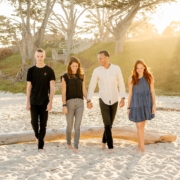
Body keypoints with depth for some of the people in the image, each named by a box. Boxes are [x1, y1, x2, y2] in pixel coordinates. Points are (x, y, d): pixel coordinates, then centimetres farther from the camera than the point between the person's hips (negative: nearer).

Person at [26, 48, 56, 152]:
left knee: (43, 124, 2)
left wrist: (50, 102, -12)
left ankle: (41, 145, 11)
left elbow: (52, 87, -4)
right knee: (34, 122, -2)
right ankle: (37, 136, 28)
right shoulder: (31, 70, 2)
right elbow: (29, 87, 5)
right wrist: (28, 102, 0)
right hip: (34, 102, 1)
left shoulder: (49, 71, -2)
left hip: (45, 102, -1)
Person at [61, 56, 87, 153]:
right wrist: (64, 105, -12)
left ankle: (76, 147, -3)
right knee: (70, 126, 9)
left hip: (80, 103, 2)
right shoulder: (65, 76, -1)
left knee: (77, 126, -4)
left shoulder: (81, 76, 10)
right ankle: (68, 143, 33)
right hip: (70, 102, -2)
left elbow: (84, 90, 13)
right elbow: (63, 92, -5)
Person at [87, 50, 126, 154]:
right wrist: (89, 100, -13)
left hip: (114, 101, 1)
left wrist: (123, 98, -11)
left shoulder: (116, 69, -7)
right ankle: (111, 146, -3)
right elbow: (92, 86, -4)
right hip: (103, 101, -1)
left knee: (110, 124, 12)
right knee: (107, 124, -10)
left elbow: (121, 84, -2)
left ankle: (104, 141, 35)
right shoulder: (97, 71, -7)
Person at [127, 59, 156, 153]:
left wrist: (154, 104, -5)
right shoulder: (132, 78, -7)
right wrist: (128, 108, 0)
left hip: (146, 103, 2)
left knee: (142, 125, 12)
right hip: (136, 104, -2)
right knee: (139, 126, -3)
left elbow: (152, 91, -1)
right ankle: (142, 147, 2)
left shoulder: (149, 77, -5)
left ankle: (139, 145, 26)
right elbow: (130, 93, -1)